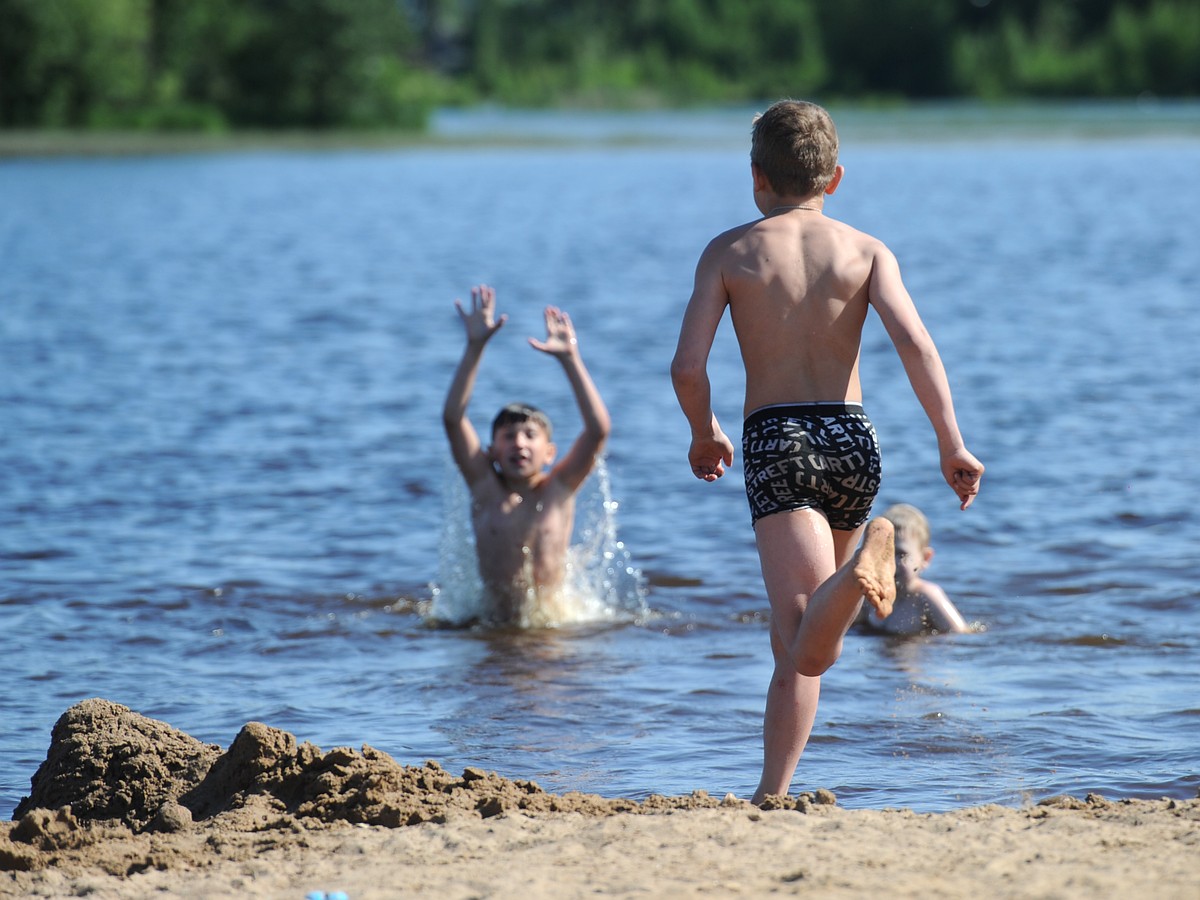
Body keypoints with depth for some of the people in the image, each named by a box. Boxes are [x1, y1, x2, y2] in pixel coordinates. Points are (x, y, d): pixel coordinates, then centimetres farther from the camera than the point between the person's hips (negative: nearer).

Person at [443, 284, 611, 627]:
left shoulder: (559, 490, 0)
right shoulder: (486, 488, 2)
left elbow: (599, 429, -11)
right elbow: (453, 418, -7)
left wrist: (570, 359, -14)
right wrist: (475, 348, -13)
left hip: (553, 626, 0)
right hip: (494, 632, 0)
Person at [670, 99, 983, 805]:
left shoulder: (729, 253, 6)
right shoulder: (868, 251, 9)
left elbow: (688, 367, -3)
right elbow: (915, 343, -7)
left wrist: (705, 435, 16)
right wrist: (953, 444, -6)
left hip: (776, 441, -3)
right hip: (852, 437, 3)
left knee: (808, 647, -18)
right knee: (795, 641, 21)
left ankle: (863, 562, -48)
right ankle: (772, 791, 18)